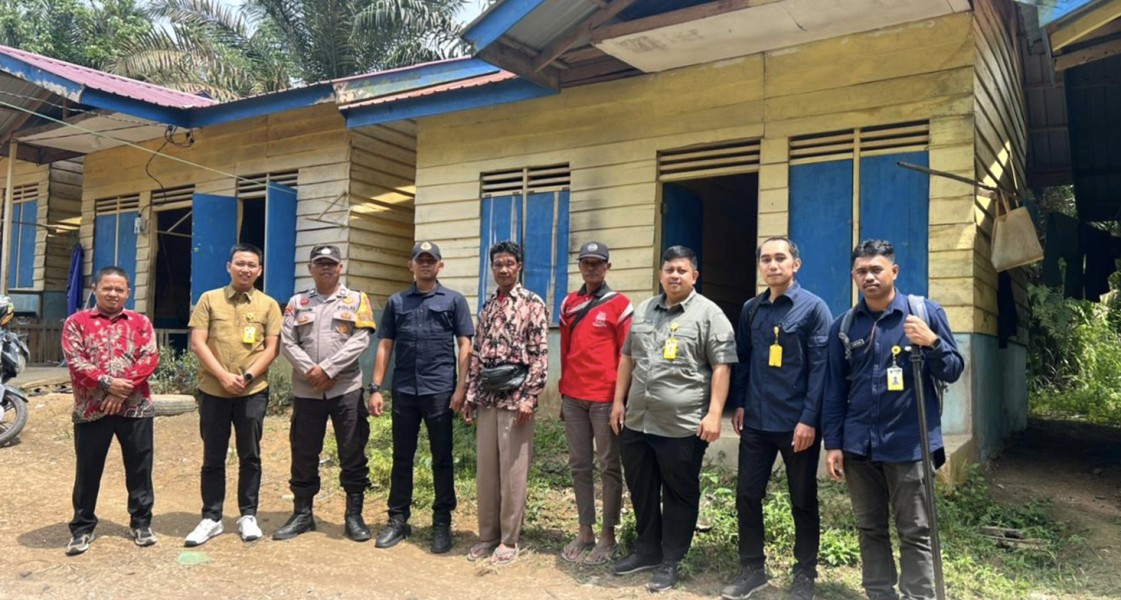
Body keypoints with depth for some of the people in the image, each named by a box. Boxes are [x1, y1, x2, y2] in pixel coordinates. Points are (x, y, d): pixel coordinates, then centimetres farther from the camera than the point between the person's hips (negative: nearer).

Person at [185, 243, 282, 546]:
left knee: (250, 456, 8)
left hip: (253, 392, 0)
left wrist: (247, 376, -13)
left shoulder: (268, 305, 4)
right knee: (213, 457, 8)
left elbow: (271, 348, -1)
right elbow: (197, 343, -3)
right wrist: (223, 376, -13)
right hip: (213, 391, 0)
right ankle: (211, 518, 19)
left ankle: (248, 516, 19)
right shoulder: (209, 299, 3)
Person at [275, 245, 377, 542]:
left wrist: (328, 369, -14)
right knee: (303, 454, 10)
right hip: (306, 391, 2)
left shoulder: (356, 300, 5)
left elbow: (360, 340, -6)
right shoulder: (297, 303, 11)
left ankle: (354, 515, 13)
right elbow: (287, 342, 2)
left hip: (346, 390, -2)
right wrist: (310, 372, -12)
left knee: (352, 455, 2)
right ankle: (302, 513, 24)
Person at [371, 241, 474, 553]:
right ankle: (397, 520, 21)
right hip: (403, 390, 2)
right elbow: (385, 346, 10)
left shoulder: (454, 300, 5)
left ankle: (442, 523, 15)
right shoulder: (396, 302, 12)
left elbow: (464, 346, 1)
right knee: (401, 458, 9)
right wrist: (376, 388, 3)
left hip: (440, 390, -2)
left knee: (442, 459, 5)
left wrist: (461, 387, -8)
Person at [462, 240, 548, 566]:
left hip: (515, 397, -6)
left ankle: (509, 540, 14)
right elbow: (477, 353, 15)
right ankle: (487, 535, 23)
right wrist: (470, 394, 10)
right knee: (485, 470, 10)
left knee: (513, 471, 2)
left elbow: (540, 355, -10)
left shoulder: (533, 303, -4)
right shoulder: (488, 305, 14)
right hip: (487, 397, 6)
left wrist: (529, 397, -15)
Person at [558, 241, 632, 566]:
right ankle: (585, 531, 22)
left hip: (605, 399, -5)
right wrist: (563, 394, 14)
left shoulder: (619, 305, -4)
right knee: (579, 465, 11)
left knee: (609, 467, 5)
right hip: (573, 398, 5)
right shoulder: (569, 304, 11)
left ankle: (608, 535, 13)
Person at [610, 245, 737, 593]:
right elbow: (627, 358, 19)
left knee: (679, 495, 7)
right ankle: (646, 549, 34)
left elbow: (722, 366, -9)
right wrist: (619, 400, 14)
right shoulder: (643, 311, 13)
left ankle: (670, 561, 21)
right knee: (641, 490, 16)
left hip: (682, 425, -6)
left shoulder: (709, 313, -5)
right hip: (637, 421, 6)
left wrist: (714, 413, -15)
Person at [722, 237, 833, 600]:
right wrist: (740, 404, 6)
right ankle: (752, 569, 24)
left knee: (803, 501, 9)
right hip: (756, 421, 4)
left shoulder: (813, 308, -5)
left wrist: (809, 419, -15)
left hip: (797, 423, -4)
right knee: (747, 495, 8)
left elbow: (820, 367, -10)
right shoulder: (750, 309, 9)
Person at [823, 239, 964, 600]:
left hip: (909, 443, -3)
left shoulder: (926, 312, -2)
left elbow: (953, 371, 0)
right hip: (858, 445, 3)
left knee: (915, 533, 4)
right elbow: (835, 391, 8)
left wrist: (932, 343, -20)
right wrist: (833, 443, 4)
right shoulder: (843, 326, 6)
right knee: (870, 530, 13)